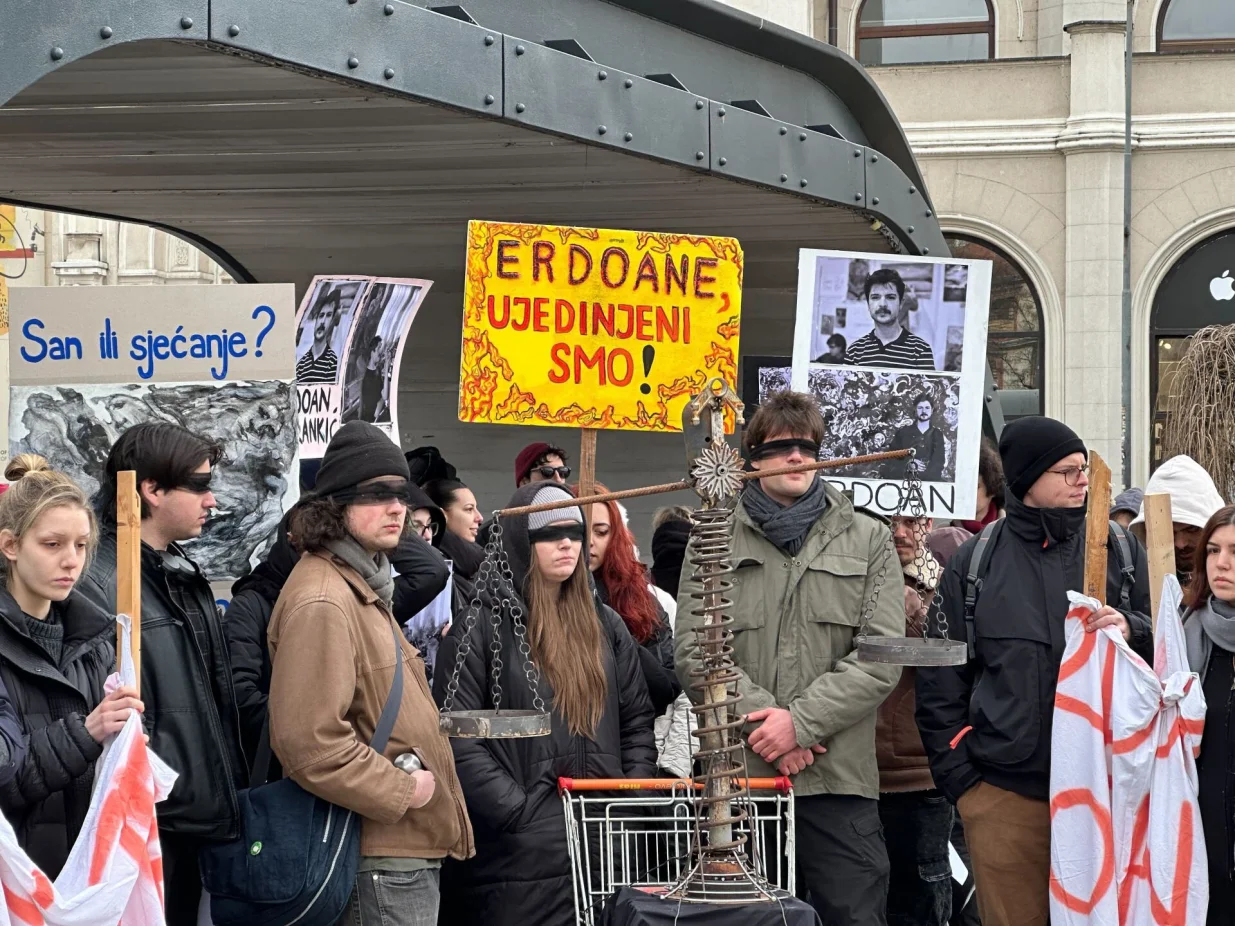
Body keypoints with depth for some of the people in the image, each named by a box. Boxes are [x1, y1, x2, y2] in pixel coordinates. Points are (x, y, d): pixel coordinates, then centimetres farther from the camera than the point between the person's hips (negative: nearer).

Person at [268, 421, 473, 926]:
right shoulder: (320, 602, -18)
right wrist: (401, 790, -16)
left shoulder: (364, 586, 17)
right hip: (378, 861, -10)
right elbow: (308, 741, -27)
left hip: (408, 848, 10)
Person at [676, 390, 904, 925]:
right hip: (739, 776, 0)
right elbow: (693, 651, 1)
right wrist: (761, 720, -12)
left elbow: (882, 654, 0)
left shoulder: (867, 539, 10)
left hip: (840, 779, 0)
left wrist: (802, 720, -11)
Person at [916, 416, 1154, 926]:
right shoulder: (975, 562, 7)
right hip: (1002, 794, 0)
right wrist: (957, 774, 2)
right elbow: (941, 680, 9)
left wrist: (1133, 632, -10)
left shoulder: (1121, 550, 8)